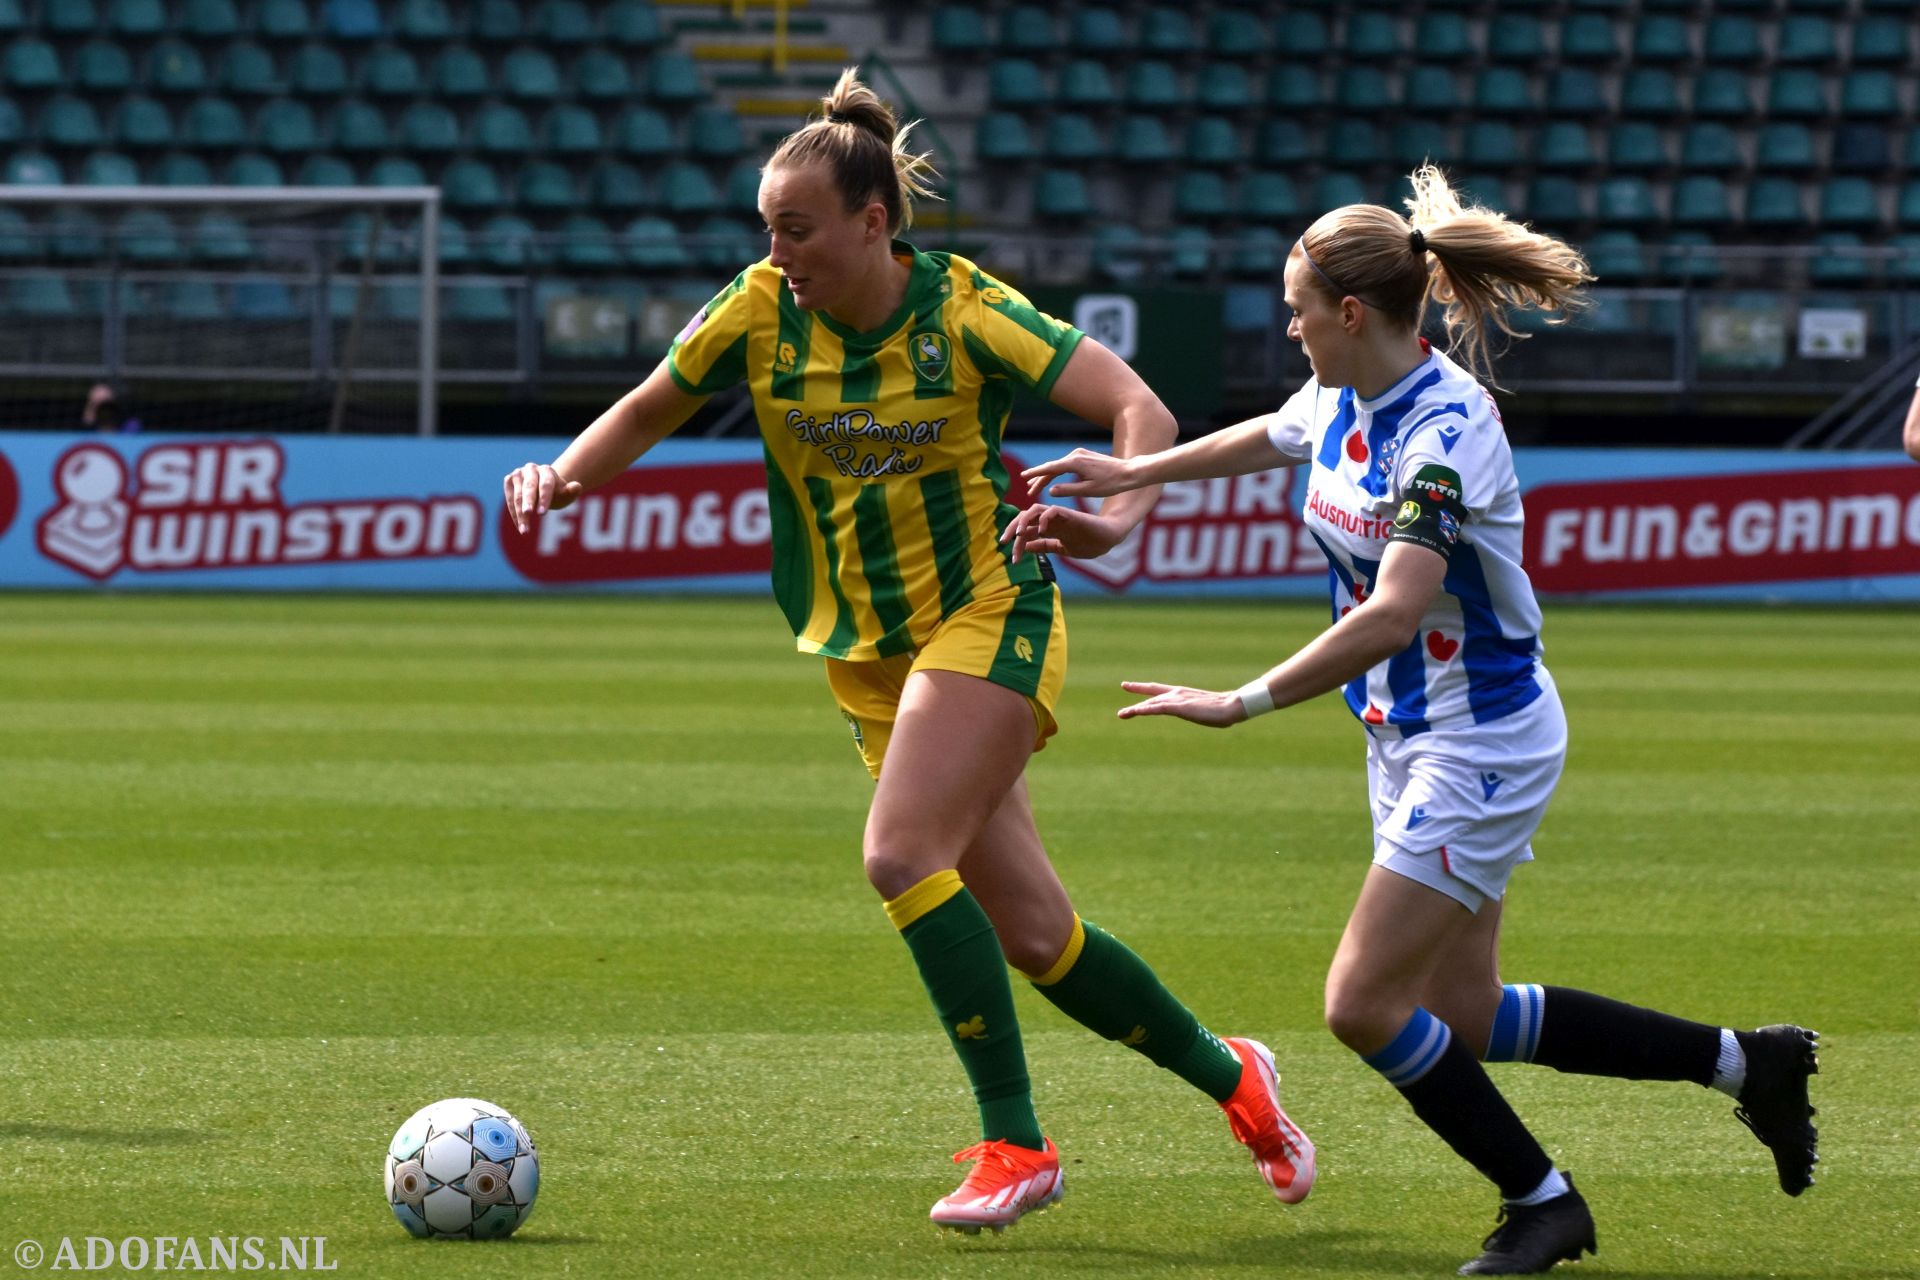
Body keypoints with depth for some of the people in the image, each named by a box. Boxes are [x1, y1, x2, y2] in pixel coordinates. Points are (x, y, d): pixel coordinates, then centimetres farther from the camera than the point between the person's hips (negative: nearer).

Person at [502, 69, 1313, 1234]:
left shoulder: (963, 309, -14)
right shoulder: (761, 312, -2)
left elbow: (1141, 409, -18)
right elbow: (646, 411, 10)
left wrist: (1118, 519, -37)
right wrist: (564, 475, -9)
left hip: (988, 614, -5)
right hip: (870, 651, 5)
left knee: (902, 854, -25)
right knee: (1031, 932, 5)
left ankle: (1015, 1141, -16)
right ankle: (1230, 1077, 25)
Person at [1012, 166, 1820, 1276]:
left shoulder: (1447, 428, -25)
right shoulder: (1340, 403, 1)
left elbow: (1393, 613, -35)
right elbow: (1262, 440, 26)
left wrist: (1241, 704, -33)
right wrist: (1130, 473, 33)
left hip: (1483, 744, -9)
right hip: (1410, 739, 9)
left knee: (1365, 1005, -11)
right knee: (1462, 1018, 12)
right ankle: (1743, 1060, 23)